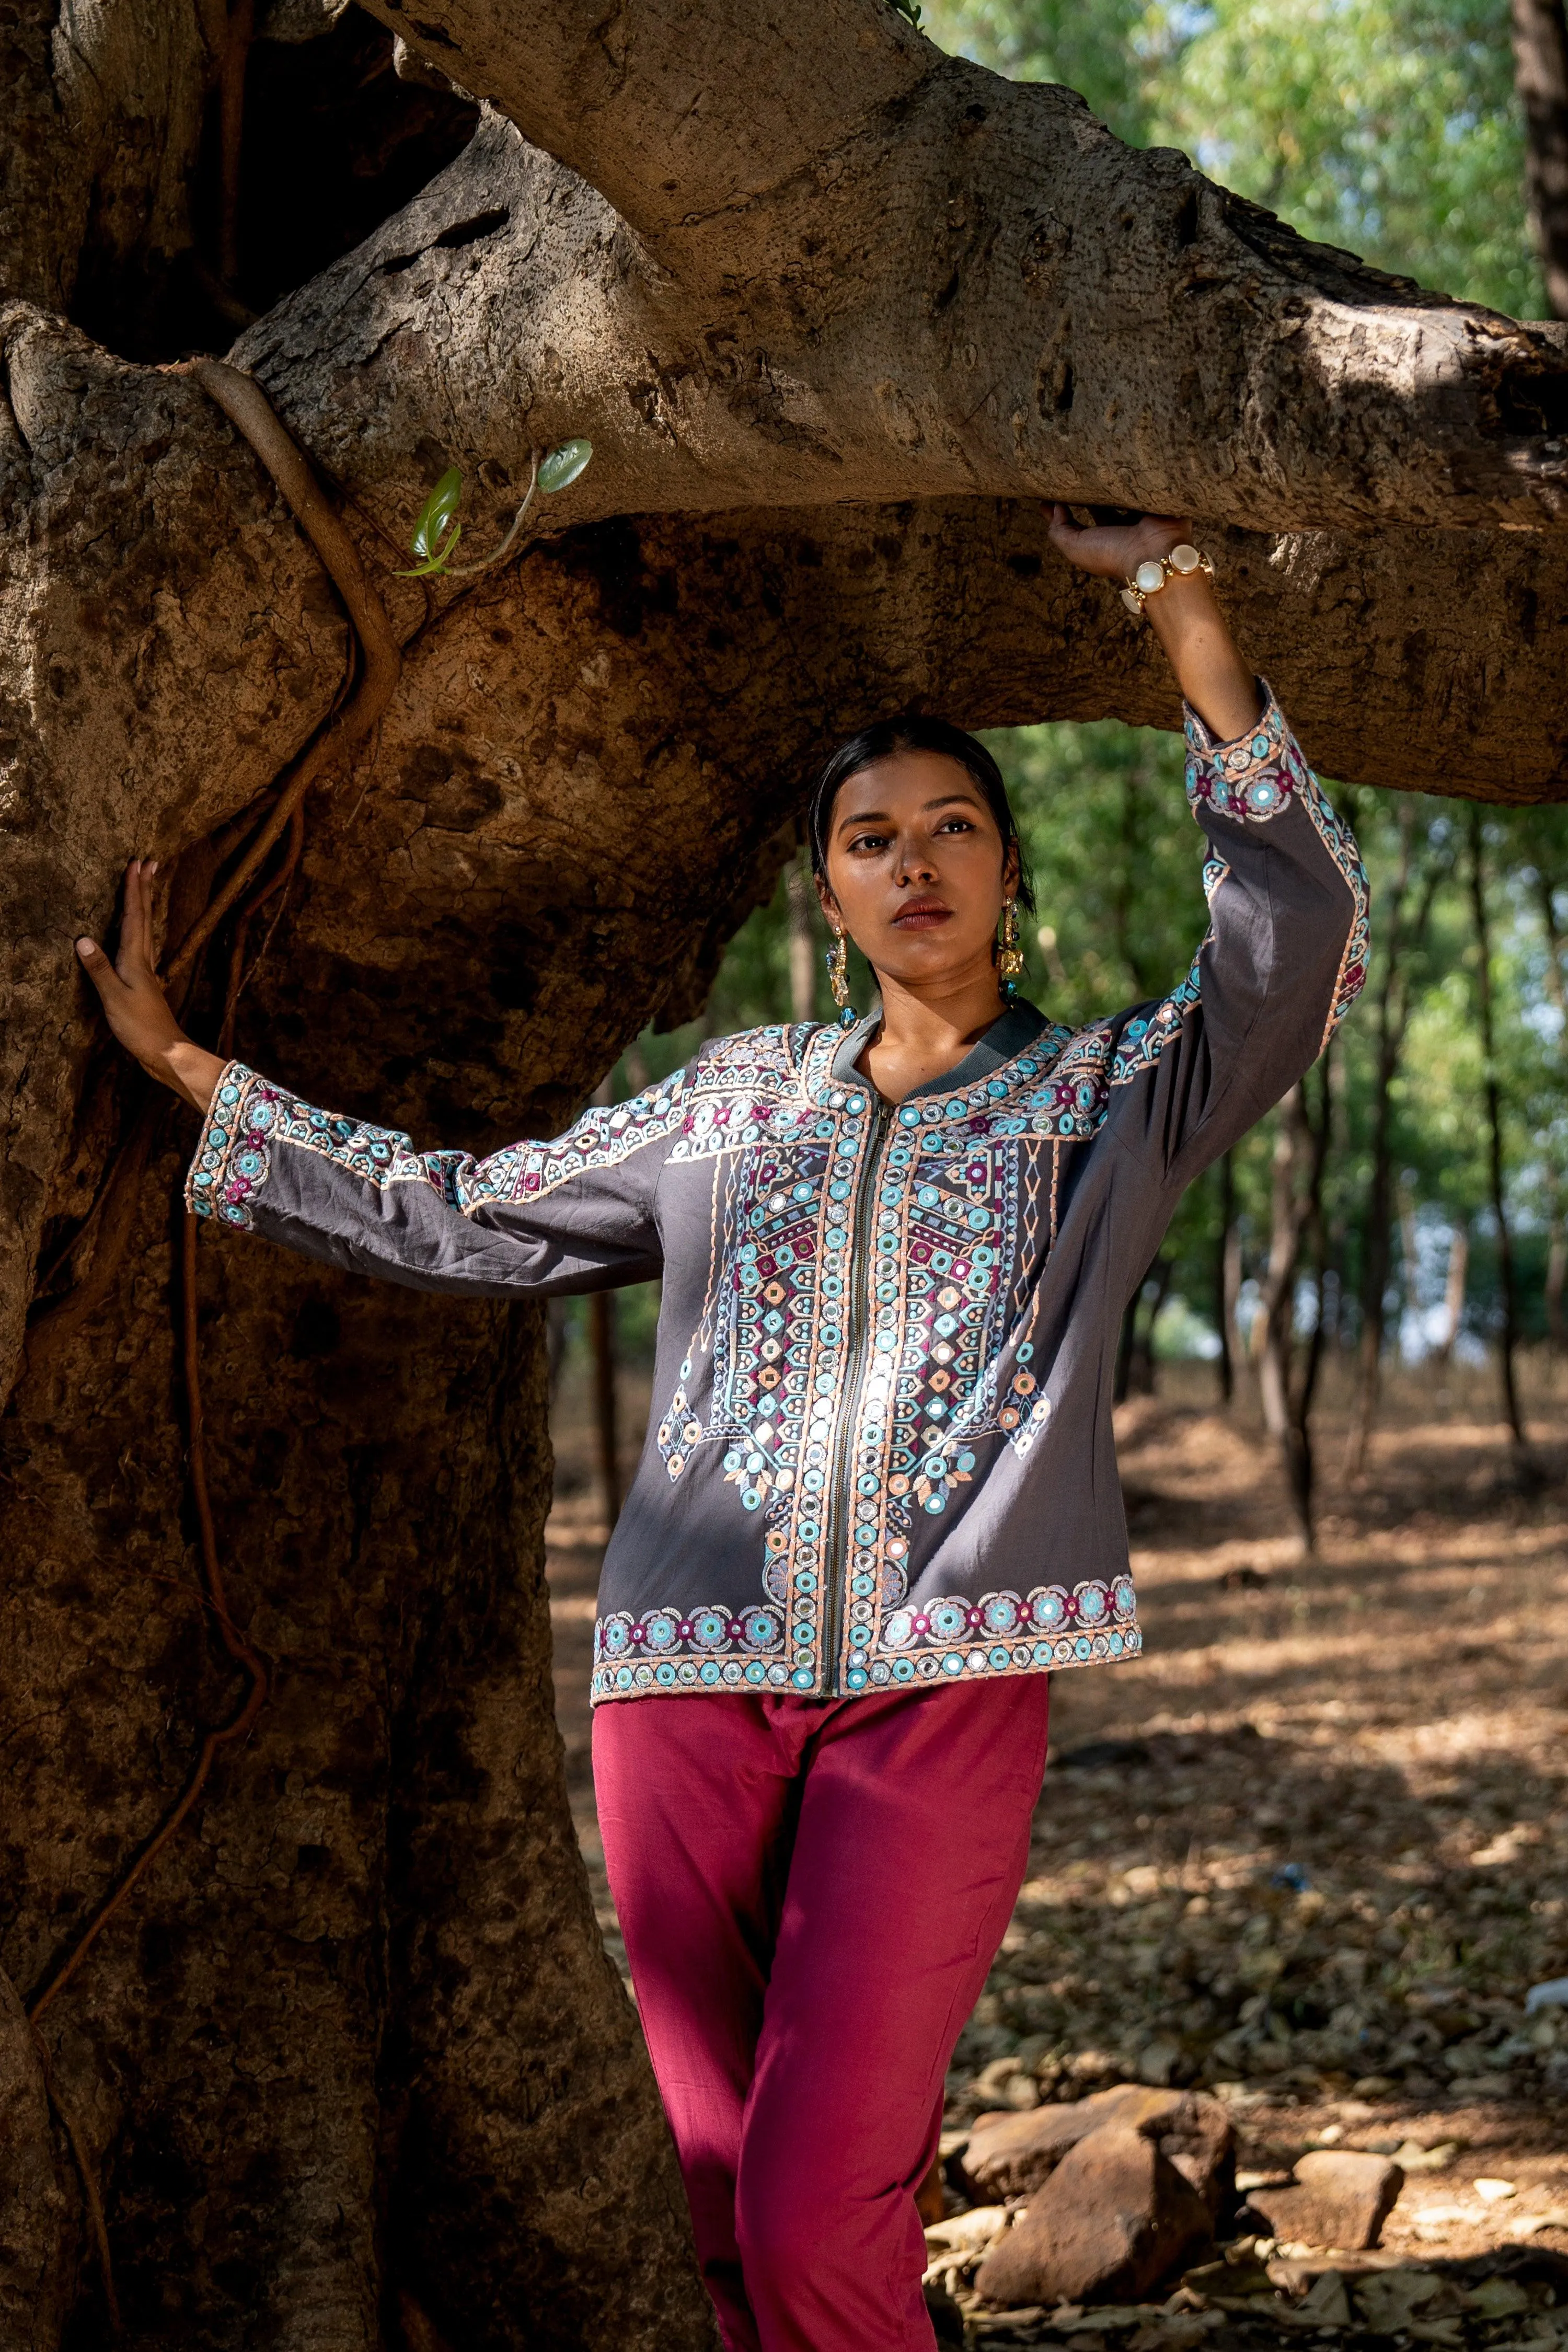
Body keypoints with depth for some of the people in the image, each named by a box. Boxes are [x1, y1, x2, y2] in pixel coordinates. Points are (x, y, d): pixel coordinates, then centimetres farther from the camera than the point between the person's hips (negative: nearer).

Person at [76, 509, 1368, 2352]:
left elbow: (1301, 935, -6)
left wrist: (1174, 599, -8)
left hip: (941, 1679, -3)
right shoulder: (733, 1098, 19)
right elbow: (452, 1219, 25)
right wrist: (181, 1062, 25)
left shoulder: (1109, 1092, 12)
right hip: (692, 1674, 3)